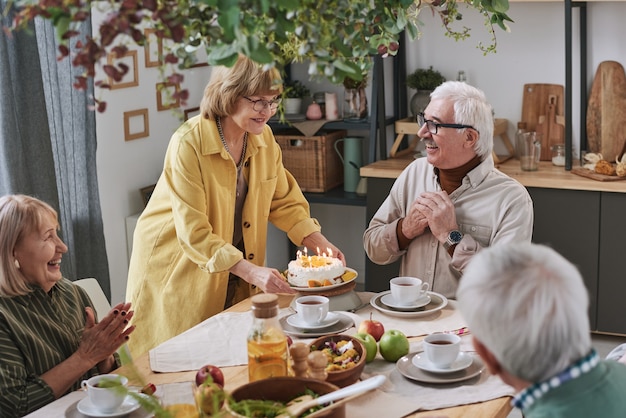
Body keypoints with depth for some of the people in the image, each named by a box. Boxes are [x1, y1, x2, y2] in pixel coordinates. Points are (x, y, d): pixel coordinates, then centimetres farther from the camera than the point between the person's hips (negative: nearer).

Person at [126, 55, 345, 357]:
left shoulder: (264, 139, -3)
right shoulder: (189, 144, -23)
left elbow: (285, 201, 7)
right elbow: (193, 233, -26)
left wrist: (321, 243, -9)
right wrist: (252, 271, -33)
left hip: (235, 278, 6)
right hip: (178, 268, -5)